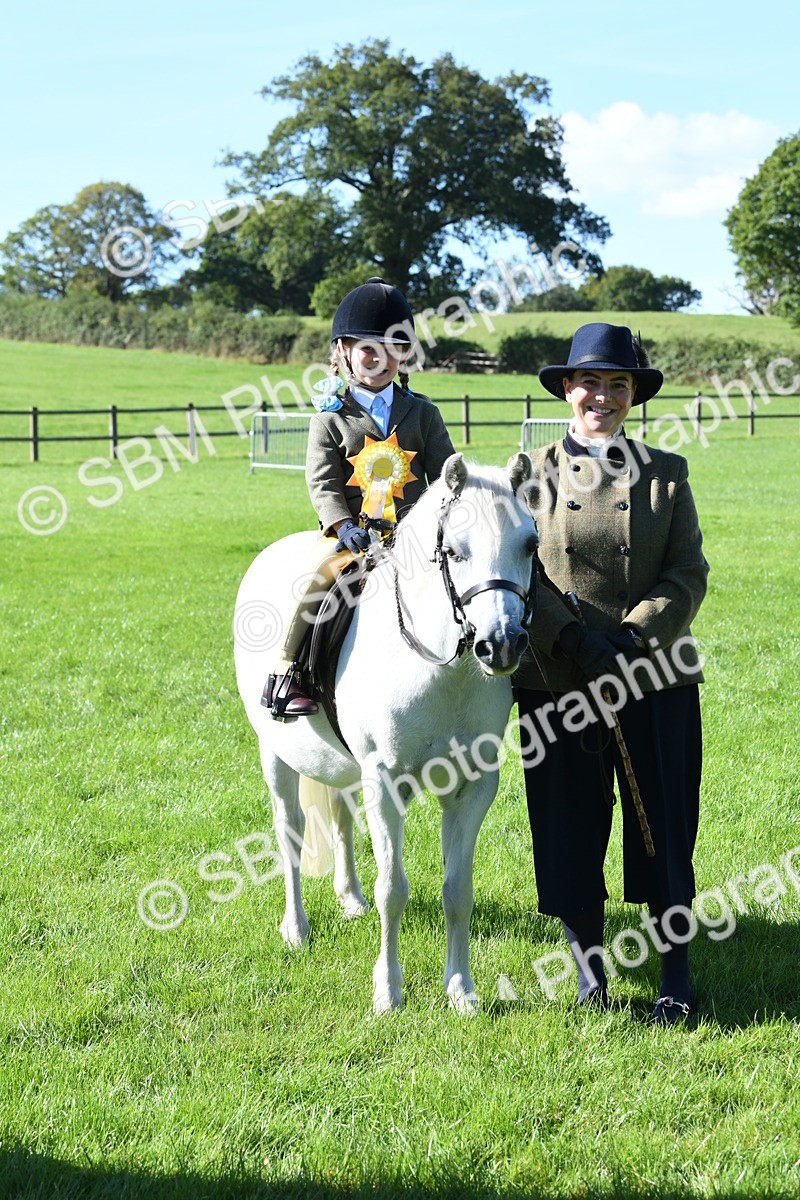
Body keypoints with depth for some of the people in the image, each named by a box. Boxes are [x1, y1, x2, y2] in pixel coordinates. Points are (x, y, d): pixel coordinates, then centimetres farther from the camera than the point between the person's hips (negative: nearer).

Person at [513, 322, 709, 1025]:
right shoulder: (534, 475, 6)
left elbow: (689, 574, -1)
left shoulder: (667, 474, 7)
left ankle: (675, 983, 16)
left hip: (657, 680, 0)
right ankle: (589, 976, 22)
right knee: (570, 833, 6)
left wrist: (634, 639, -16)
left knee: (664, 830, 4)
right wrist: (578, 641, -16)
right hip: (560, 686, 0)